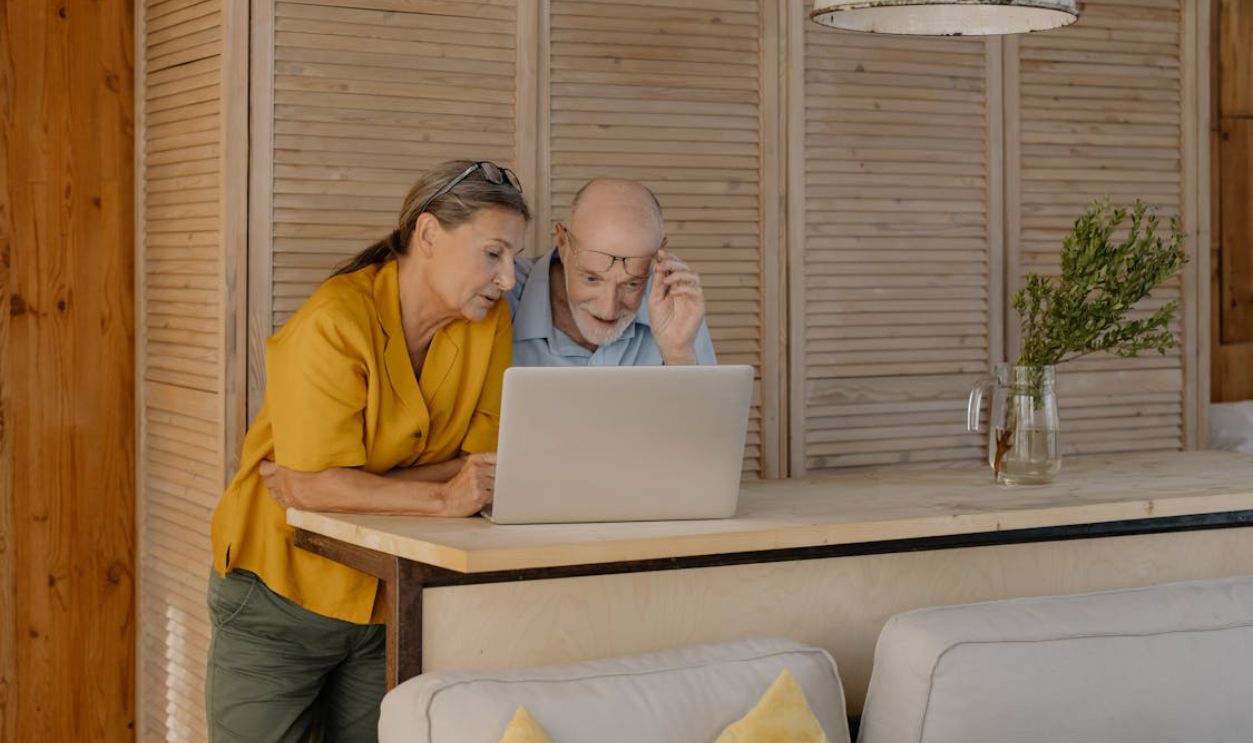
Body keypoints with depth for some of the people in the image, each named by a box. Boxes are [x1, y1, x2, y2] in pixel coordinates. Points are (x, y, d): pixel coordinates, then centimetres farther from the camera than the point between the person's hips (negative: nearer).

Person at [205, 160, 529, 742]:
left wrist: (341, 485, -18)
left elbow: (477, 464, -9)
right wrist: (441, 498, -34)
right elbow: (315, 483, -26)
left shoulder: (490, 323, -5)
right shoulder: (335, 323, -21)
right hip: (281, 594, -4)